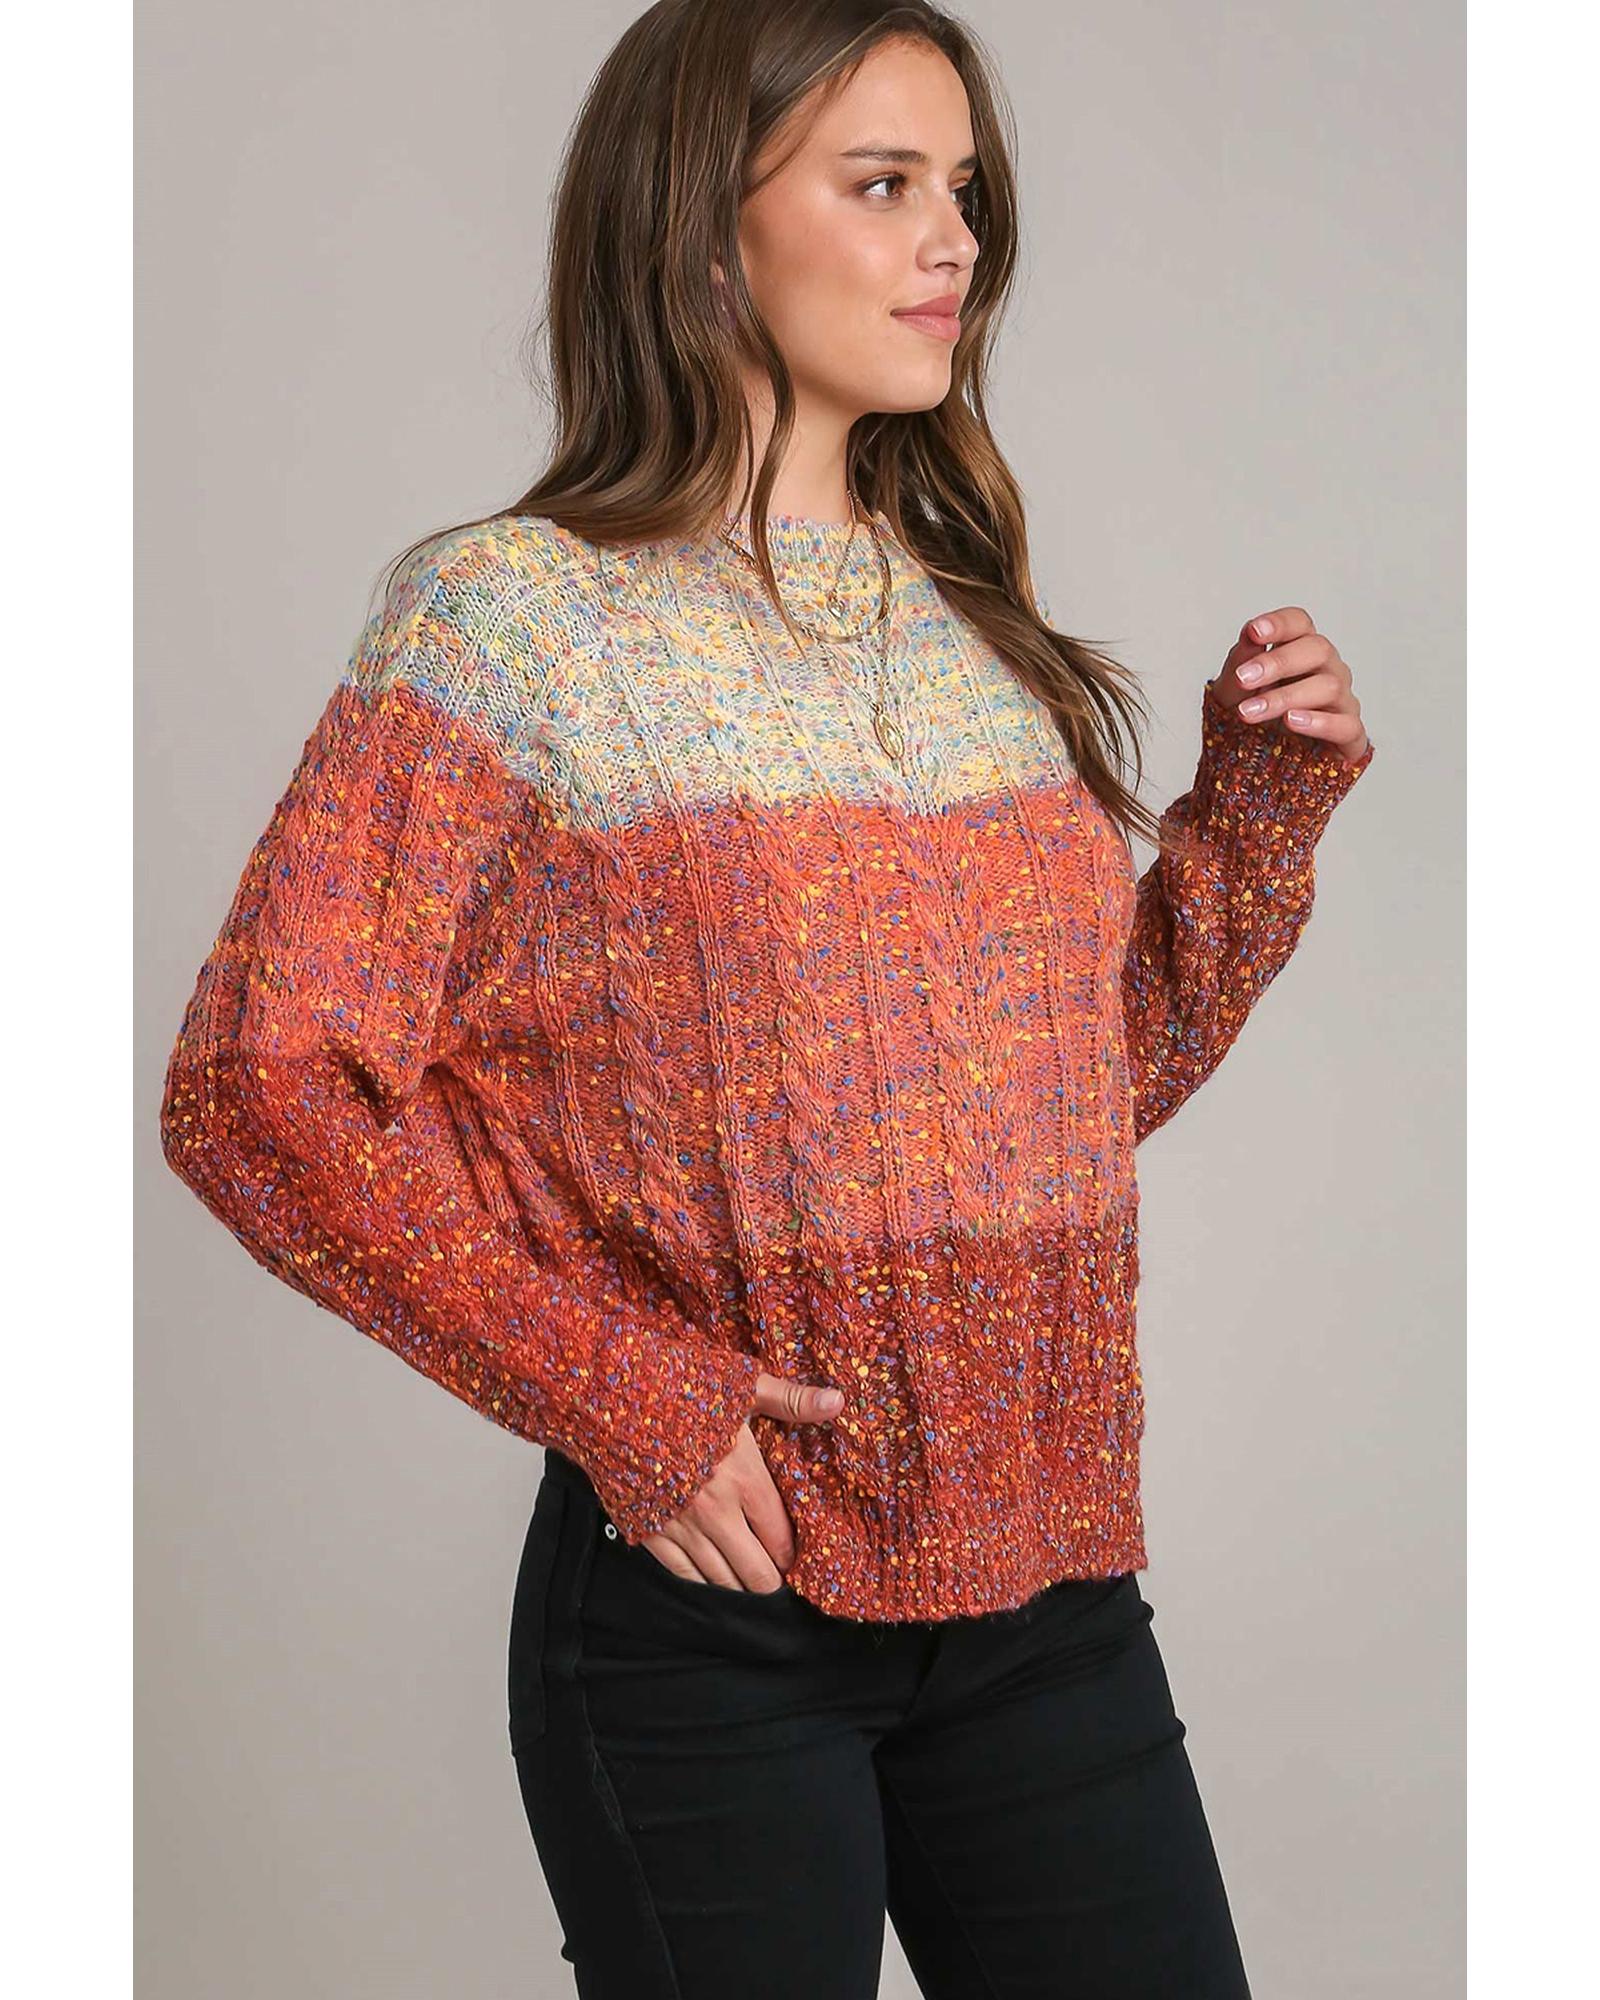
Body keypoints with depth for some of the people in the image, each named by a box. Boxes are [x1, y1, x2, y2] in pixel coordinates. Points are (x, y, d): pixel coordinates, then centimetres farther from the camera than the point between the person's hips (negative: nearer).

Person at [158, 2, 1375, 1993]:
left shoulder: (979, 626, 11)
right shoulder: (514, 616, -7)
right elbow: (258, 1084, -12)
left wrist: (1256, 810, 4)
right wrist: (619, 1396, -16)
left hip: (1049, 1577, 5)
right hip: (708, 1593, -5)